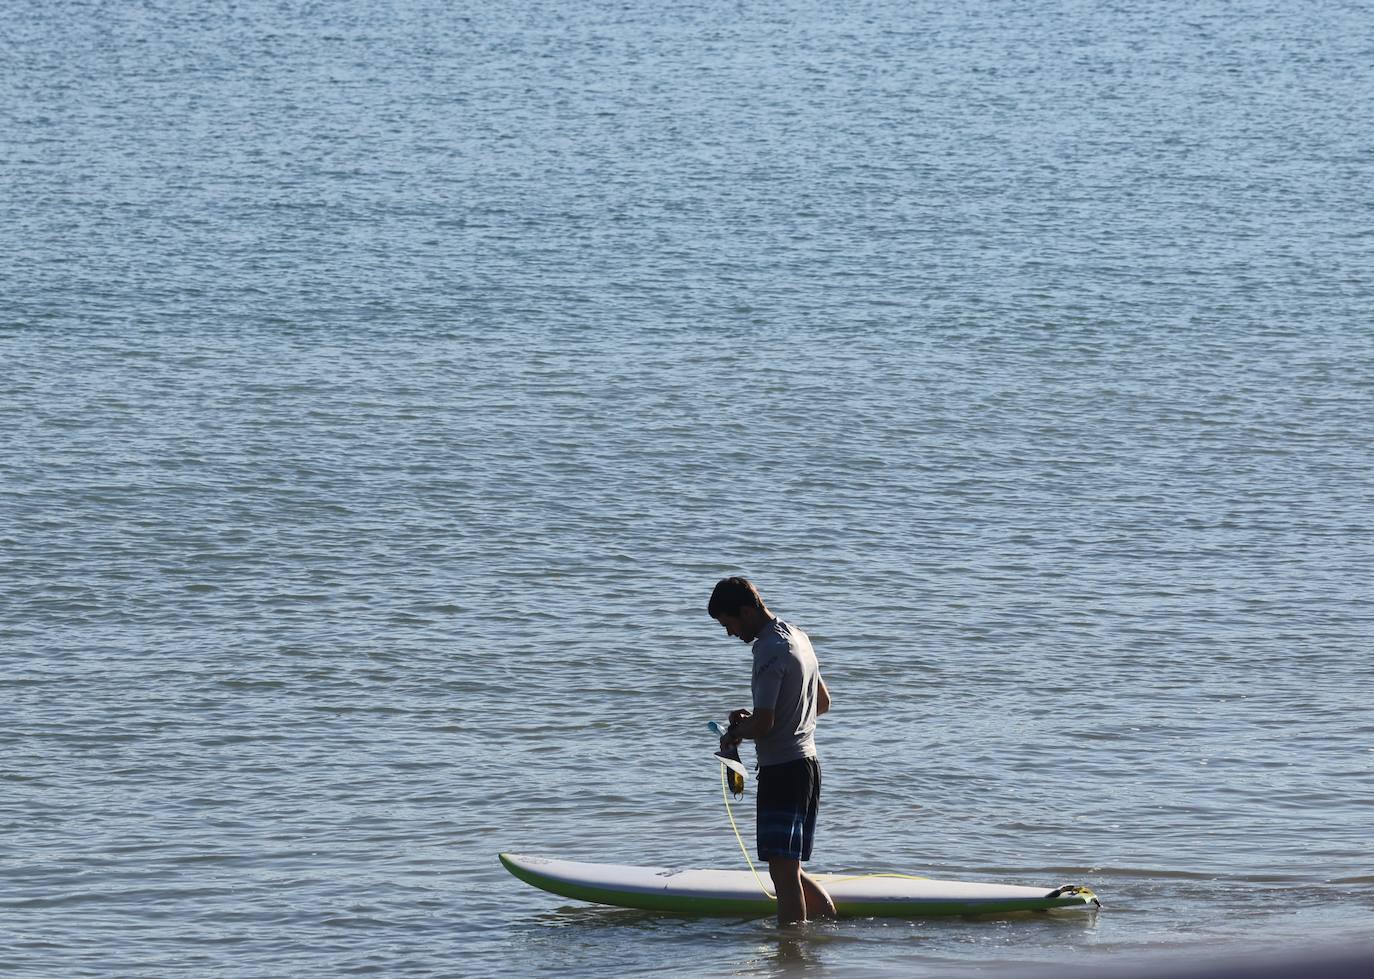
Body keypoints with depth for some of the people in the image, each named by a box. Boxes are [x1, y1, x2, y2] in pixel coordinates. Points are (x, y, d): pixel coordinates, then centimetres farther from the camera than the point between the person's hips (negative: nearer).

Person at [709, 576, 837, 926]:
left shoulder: (769, 651, -17)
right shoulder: (797, 637, 13)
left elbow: (763, 725, -24)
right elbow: (823, 703, 23)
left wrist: (735, 733, -2)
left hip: (781, 770, -10)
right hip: (808, 764, 10)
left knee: (783, 870, -8)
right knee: (789, 868, 16)